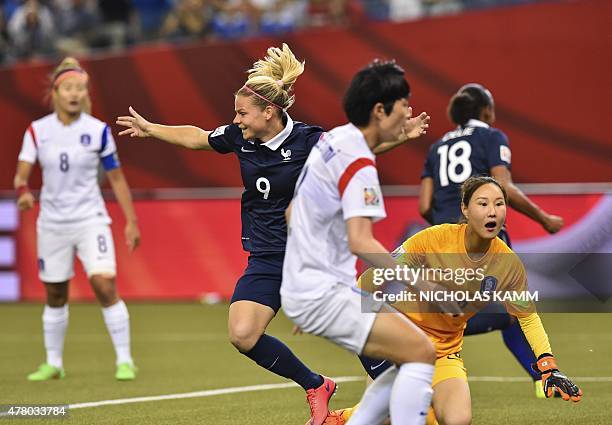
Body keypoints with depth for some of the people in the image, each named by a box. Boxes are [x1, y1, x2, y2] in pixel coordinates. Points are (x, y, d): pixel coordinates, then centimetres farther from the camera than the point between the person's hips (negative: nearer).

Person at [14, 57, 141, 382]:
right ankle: (53, 364, 25)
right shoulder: (37, 130, -2)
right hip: (52, 222, 2)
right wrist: (23, 191, -30)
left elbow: (116, 177, 3)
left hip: (90, 219, -2)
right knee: (55, 296, 10)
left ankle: (125, 360, -8)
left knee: (105, 286, -17)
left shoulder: (98, 130, -5)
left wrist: (131, 221, 1)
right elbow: (21, 175, -7)